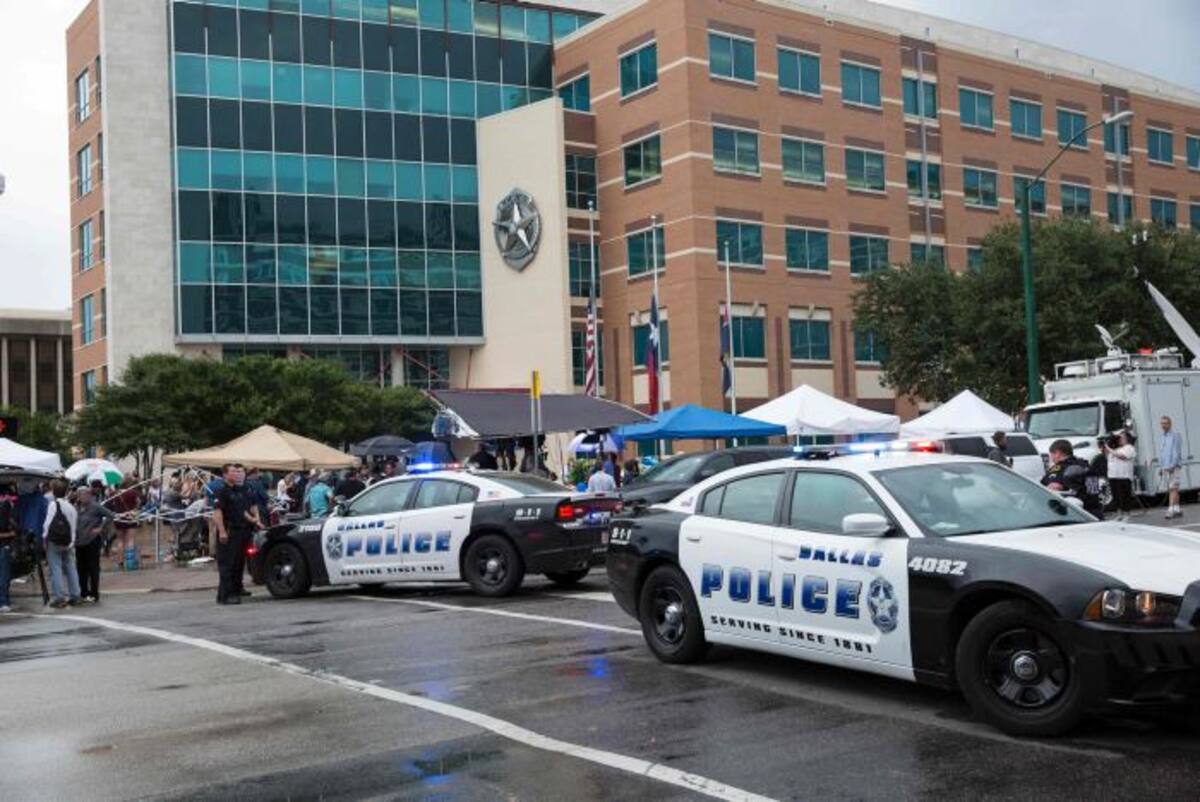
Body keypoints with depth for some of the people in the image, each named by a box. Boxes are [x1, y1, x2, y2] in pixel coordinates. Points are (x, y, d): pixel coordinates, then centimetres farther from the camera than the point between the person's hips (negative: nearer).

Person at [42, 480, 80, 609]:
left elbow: (48, 522, -13)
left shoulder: (54, 504, -8)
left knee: (56, 568, -3)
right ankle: (74, 596, 13)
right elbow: (75, 526, 9)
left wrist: (44, 537, -6)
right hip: (68, 543, 6)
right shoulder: (71, 507, 10)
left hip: (54, 541, -6)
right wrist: (72, 540, 12)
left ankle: (59, 597, -7)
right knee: (70, 568, 11)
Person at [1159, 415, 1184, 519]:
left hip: (1174, 466, -7)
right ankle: (1177, 509, 13)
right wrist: (1160, 467, 16)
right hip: (1165, 467, 7)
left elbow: (1177, 452, -11)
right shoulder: (1161, 437, 17)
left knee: (1173, 488, -12)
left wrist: (1172, 466, -19)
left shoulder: (1175, 435, -5)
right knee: (1170, 489, 8)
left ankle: (1171, 510, -19)